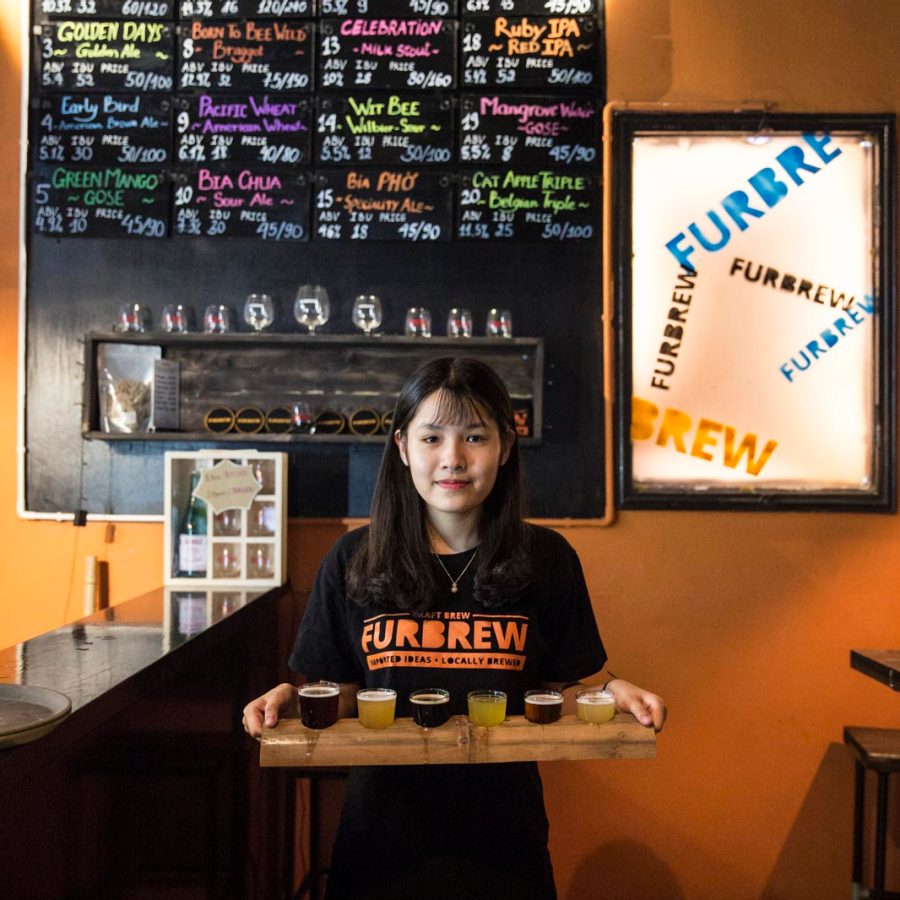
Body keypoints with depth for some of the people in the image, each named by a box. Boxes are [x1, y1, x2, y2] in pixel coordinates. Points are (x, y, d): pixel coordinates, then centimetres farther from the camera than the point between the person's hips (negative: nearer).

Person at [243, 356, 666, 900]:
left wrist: (610, 693, -16)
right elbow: (339, 698, 3)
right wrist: (291, 698, -17)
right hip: (384, 833, 0)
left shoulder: (548, 560, -4)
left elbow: (559, 694, 2)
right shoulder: (352, 563, -4)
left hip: (503, 835, 0)